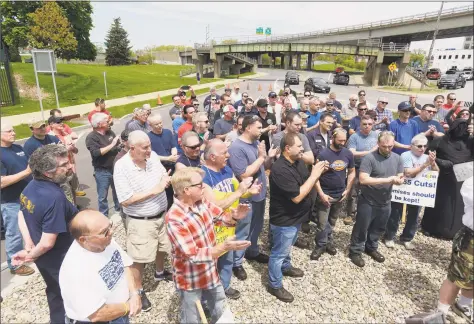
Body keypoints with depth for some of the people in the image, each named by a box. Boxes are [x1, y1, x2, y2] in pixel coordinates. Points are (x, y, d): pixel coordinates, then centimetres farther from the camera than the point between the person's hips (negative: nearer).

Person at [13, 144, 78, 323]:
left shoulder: (31, 186, -7)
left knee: (54, 292, 31)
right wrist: (31, 255, -13)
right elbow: (47, 243, -33)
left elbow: (21, 216, 6)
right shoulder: (54, 197, -35)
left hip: (44, 258, 8)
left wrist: (28, 247, 2)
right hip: (60, 260, -8)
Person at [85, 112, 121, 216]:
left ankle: (119, 209, 40)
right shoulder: (91, 137, -14)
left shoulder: (110, 132, 3)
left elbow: (118, 146, 14)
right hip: (102, 171, -6)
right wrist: (111, 145, -27)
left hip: (115, 168, 6)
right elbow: (96, 153, -27)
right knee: (103, 196, 7)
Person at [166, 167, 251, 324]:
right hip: (190, 280, -6)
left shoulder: (202, 202, -10)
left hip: (211, 271, 7)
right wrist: (224, 247, -43)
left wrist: (234, 216, -21)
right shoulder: (174, 219, -32)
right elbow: (193, 256, -33)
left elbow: (221, 218, 2)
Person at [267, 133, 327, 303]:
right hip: (284, 220, -9)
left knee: (287, 246, 31)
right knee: (279, 252, 9)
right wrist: (314, 175, -27)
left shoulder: (298, 161, -3)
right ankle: (274, 285, 28)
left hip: (296, 216, 9)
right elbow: (297, 196, -32)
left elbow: (306, 182, 11)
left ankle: (286, 267, 55)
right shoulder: (280, 169, -31)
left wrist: (318, 171, -7)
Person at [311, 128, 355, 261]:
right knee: (322, 223, 3)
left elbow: (352, 172, 10)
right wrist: (321, 194, -18)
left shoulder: (348, 154, -1)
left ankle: (328, 241, 35)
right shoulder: (323, 154, -16)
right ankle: (320, 245, 20)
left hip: (340, 194, 4)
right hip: (325, 194, -4)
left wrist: (347, 189, 1)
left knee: (332, 221, 18)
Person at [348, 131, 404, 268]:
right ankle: (355, 251, 24)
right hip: (368, 201, -6)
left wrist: (399, 180, -19)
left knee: (378, 228, 21)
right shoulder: (369, 158, -20)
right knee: (361, 228, 8)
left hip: (385, 202, 6)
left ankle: (371, 248, 42)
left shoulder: (397, 158, 2)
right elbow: (363, 179, -28)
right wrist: (386, 180, -29)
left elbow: (401, 177, 7)